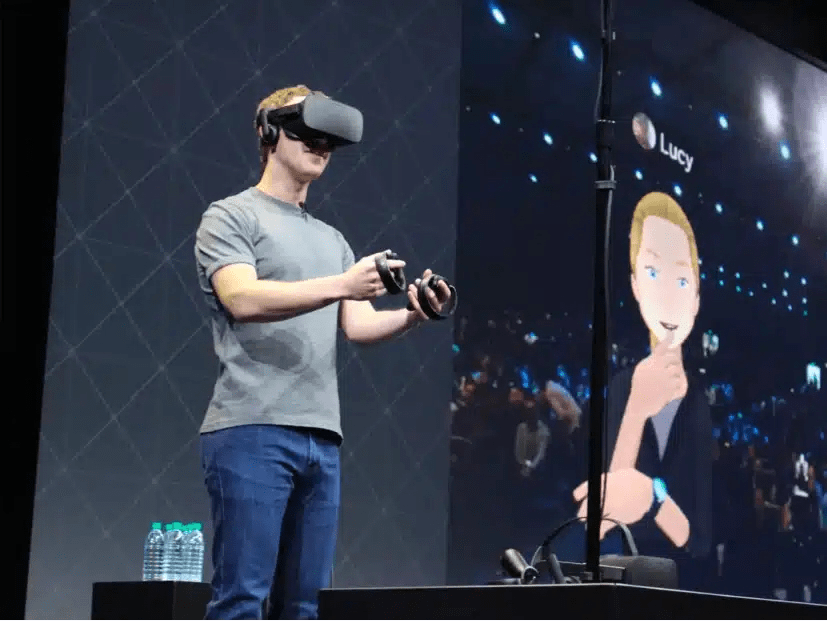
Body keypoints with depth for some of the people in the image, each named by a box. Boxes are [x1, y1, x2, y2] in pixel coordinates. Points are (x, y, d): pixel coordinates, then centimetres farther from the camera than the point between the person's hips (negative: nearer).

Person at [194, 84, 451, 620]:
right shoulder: (232, 217, 4)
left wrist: (412, 316, -8)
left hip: (322, 438, 7)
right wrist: (341, 285, -23)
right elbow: (241, 298, -14)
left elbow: (359, 325, 13)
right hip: (251, 432, -7)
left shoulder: (332, 239, 23)